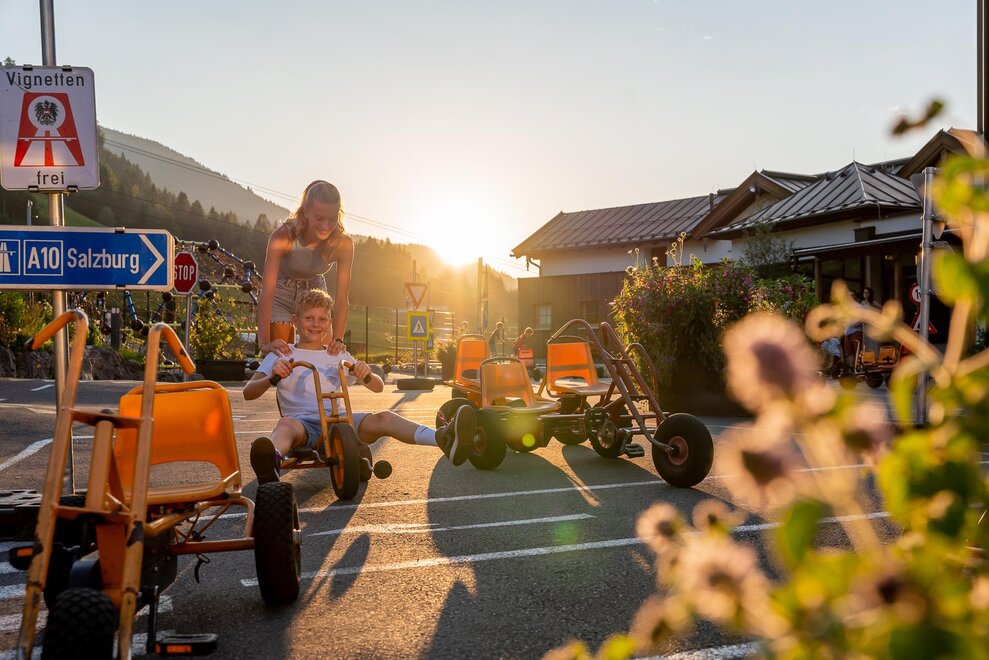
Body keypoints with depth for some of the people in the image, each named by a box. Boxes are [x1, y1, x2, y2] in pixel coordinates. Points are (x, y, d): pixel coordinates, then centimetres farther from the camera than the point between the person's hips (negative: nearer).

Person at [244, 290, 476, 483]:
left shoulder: (338, 356, 22)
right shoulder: (282, 355, 12)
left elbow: (378, 387, 18)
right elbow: (248, 393, 1)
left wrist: (366, 374, -7)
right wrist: (272, 378, -21)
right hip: (303, 421, -2)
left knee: (383, 418, -26)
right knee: (286, 424, -38)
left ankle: (444, 439, -51)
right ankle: (270, 460, -74)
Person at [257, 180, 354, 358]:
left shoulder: (343, 244, -26)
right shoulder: (283, 237, -34)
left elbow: (342, 298, -25)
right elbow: (266, 293, -37)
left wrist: (337, 339, -36)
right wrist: (264, 342, -45)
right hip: (281, 292, -2)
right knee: (278, 355, -8)